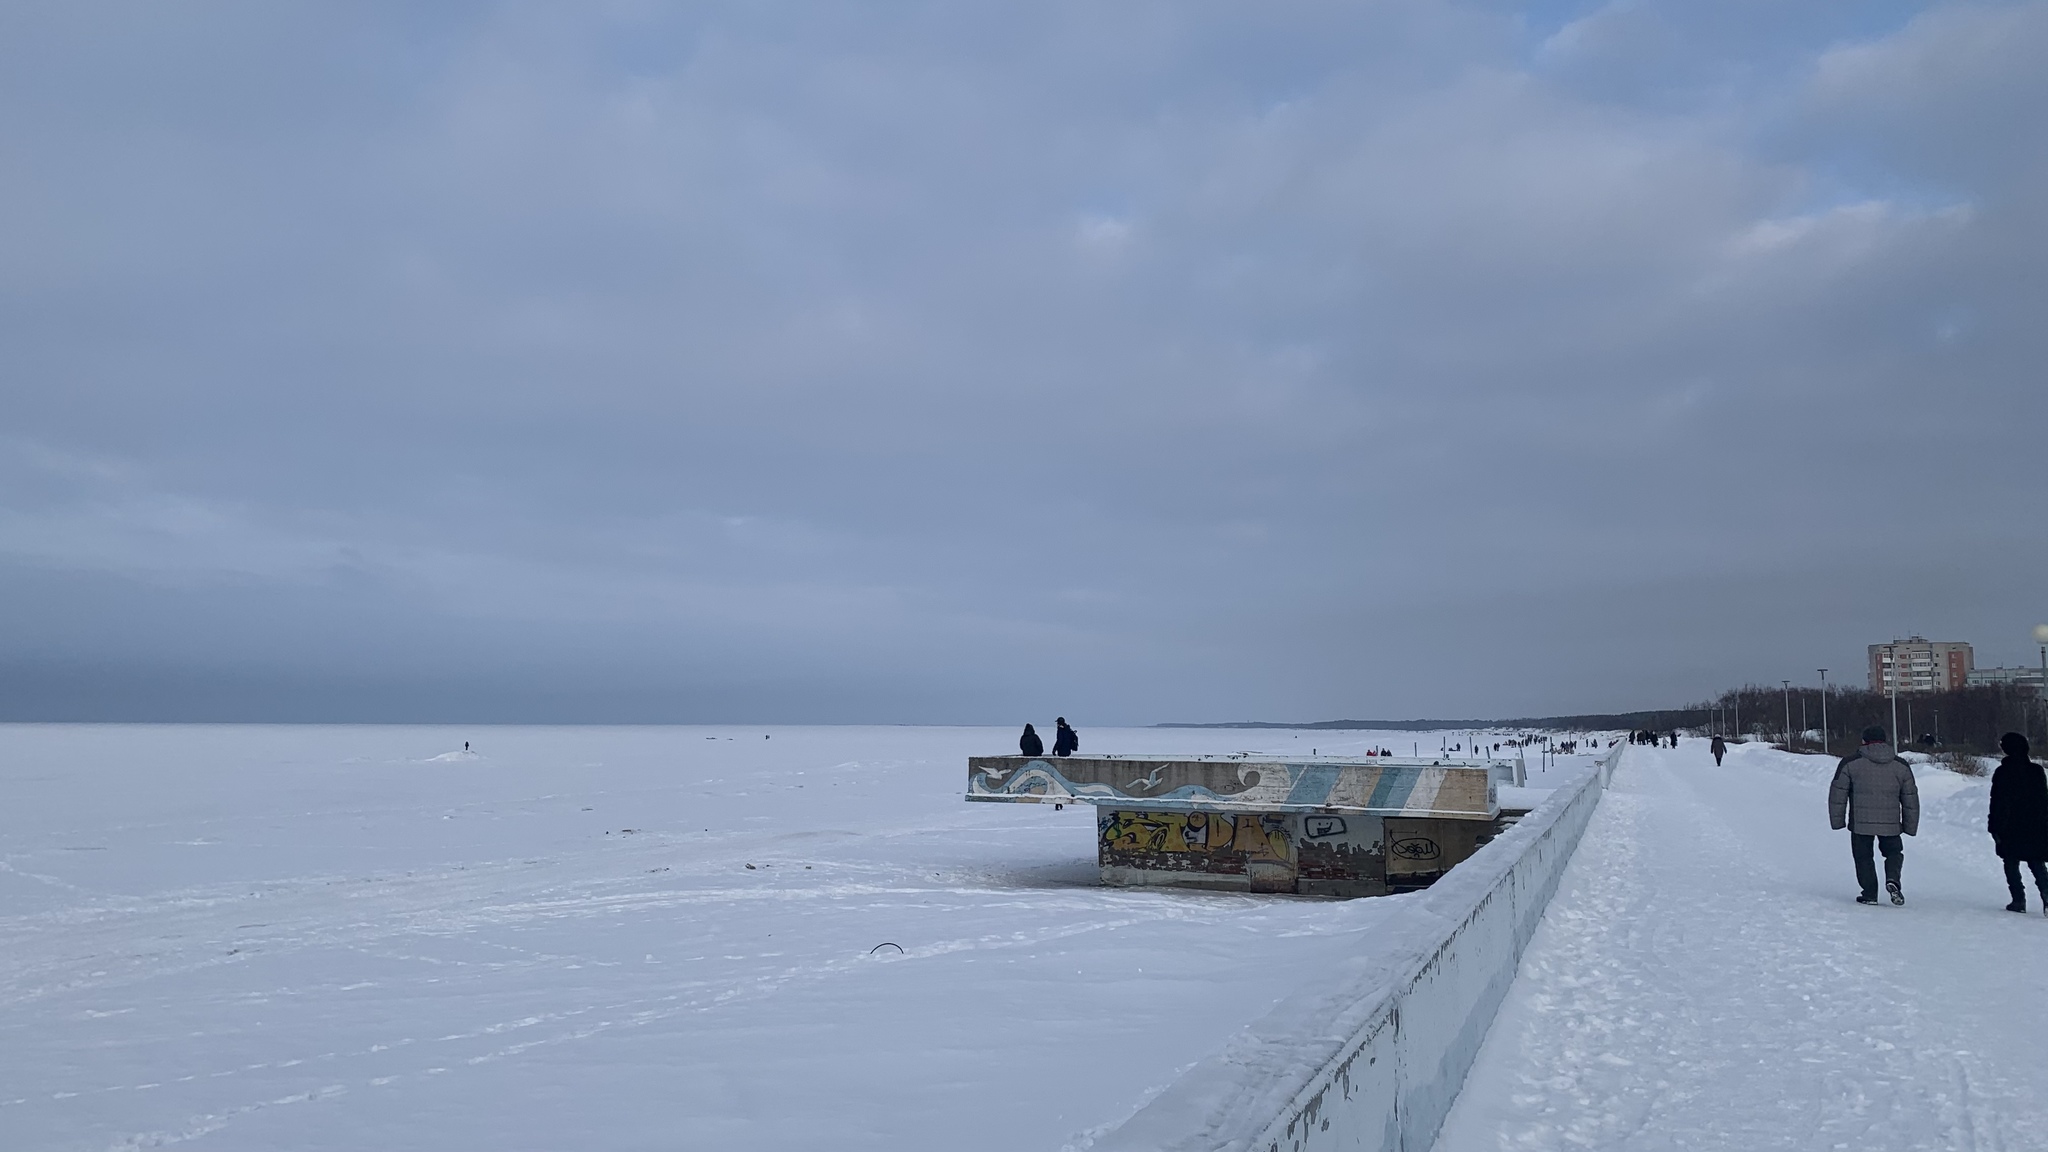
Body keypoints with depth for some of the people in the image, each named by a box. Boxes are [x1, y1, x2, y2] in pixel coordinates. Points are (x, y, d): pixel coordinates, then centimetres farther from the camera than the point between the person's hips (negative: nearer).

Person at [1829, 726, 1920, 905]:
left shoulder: (1850, 763, -3)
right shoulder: (1901, 766, 8)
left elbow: (1838, 794, -2)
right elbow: (1910, 799, 12)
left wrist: (1837, 821, 6)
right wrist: (1911, 826, 19)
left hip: (1860, 823, -2)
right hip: (1891, 823, 2)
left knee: (1863, 857, 11)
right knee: (1893, 852, 19)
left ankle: (1870, 893, 8)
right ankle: (1892, 880, -6)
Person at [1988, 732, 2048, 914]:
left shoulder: (2002, 773, -10)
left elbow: (1997, 803, -9)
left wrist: (1994, 827, -4)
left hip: (2010, 828, -4)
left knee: (2011, 864, 6)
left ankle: (2019, 900, 1)